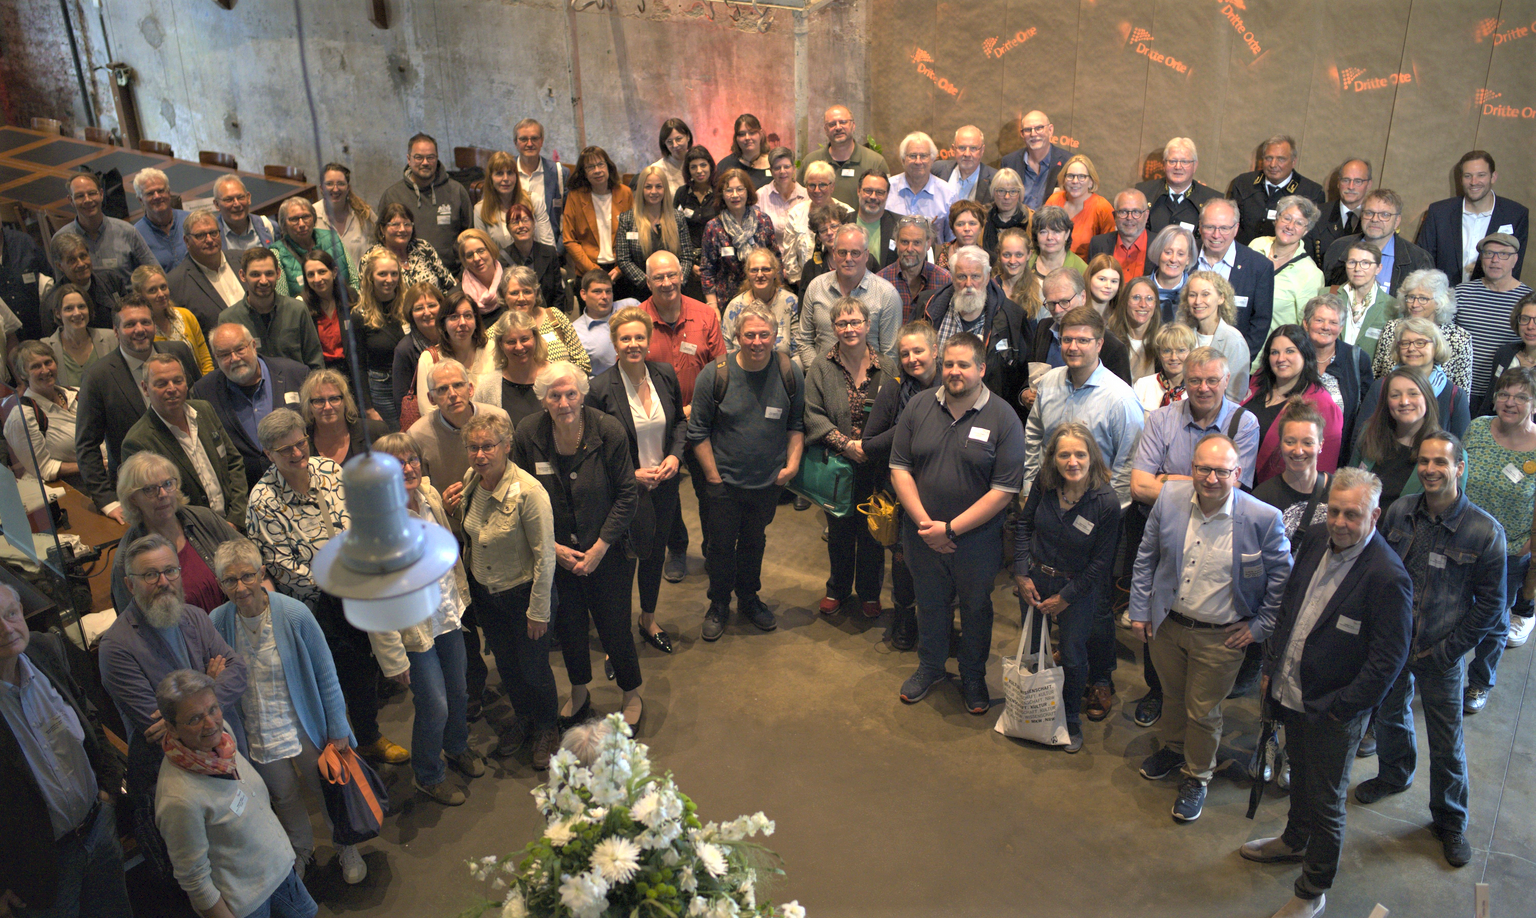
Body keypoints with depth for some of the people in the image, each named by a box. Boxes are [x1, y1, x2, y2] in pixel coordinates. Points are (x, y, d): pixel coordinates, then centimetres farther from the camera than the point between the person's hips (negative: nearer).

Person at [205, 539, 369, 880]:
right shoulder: (216, 623, -15)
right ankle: (302, 851, 51)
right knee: (284, 797, 23)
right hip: (258, 734, 2)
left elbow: (325, 675, -12)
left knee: (328, 789, 16)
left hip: (306, 725, -2)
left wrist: (338, 730, -8)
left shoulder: (294, 614, -22)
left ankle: (348, 848, 45)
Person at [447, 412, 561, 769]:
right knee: (505, 661, 23)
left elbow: (545, 557, -22)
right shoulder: (471, 480, -8)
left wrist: (538, 612, -17)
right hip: (483, 590, 6)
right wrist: (452, 510, -8)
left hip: (522, 591, -6)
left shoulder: (528, 492, -28)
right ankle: (523, 717, 49)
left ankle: (547, 727, 38)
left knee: (533, 666, 11)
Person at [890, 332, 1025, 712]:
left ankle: (973, 678, 38)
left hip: (977, 538, -2)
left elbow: (1004, 490, -15)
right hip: (922, 534, 2)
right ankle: (930, 667, 43)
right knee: (930, 603, 20)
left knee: (976, 609, 16)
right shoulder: (918, 407, -3)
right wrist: (924, 522, -13)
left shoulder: (1003, 419, -13)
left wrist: (952, 528, -18)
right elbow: (900, 468, -3)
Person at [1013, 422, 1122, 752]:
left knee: (1073, 657, 11)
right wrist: (1021, 573, -3)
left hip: (1078, 588, -3)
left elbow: (1101, 562, -15)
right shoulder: (1044, 484, -14)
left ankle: (1071, 720, 37)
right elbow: (1025, 524, 2)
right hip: (1035, 579, 3)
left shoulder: (1106, 502, -24)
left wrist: (1065, 598, -11)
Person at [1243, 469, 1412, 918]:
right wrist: (1271, 666, 9)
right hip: (1292, 693, 7)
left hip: (1334, 712, -6)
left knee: (1326, 802, 10)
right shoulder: (1316, 541, -3)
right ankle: (1295, 841, 53)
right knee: (1300, 775, 29)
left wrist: (1340, 708, -16)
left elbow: (1388, 659, -21)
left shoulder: (1388, 577, -25)